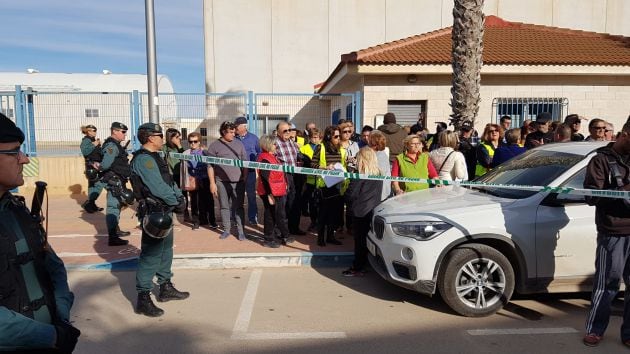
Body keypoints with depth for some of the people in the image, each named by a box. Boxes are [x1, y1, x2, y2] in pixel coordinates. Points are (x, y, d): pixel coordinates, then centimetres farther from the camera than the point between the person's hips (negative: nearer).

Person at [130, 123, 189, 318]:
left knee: (165, 251, 19)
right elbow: (158, 187, -23)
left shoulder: (155, 157, 16)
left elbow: (169, 180, 16)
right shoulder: (144, 159, -17)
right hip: (154, 213, -11)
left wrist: (179, 197, 1)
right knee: (151, 255, -7)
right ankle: (143, 299, 0)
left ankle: (166, 288, 33)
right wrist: (177, 202, -13)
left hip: (165, 211, 11)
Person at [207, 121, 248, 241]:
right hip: (222, 182, -1)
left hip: (238, 181, 1)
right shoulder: (214, 146, 0)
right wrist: (212, 183, -5)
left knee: (238, 207, 3)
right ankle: (226, 230, 20)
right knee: (224, 207, 8)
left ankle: (241, 231, 9)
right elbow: (210, 166, 0)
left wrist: (245, 179, 5)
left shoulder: (239, 144, 7)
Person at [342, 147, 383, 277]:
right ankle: (362, 265, 24)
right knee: (368, 239, 14)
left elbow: (350, 194, -13)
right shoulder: (379, 174, 4)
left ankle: (358, 268, 6)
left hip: (361, 212, -6)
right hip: (374, 211, 7)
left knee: (360, 240, 1)